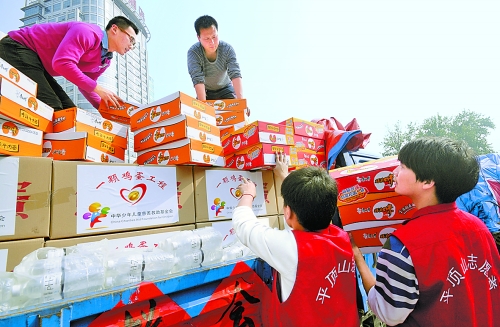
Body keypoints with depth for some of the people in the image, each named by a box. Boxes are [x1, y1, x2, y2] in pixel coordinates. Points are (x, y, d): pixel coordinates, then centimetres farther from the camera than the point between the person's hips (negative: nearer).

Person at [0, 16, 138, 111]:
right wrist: (98, 88, -29)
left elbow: (85, 84, 15)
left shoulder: (105, 61, 7)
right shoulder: (88, 32, -21)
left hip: (37, 62, 10)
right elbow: (62, 63, -34)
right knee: (51, 107, -24)